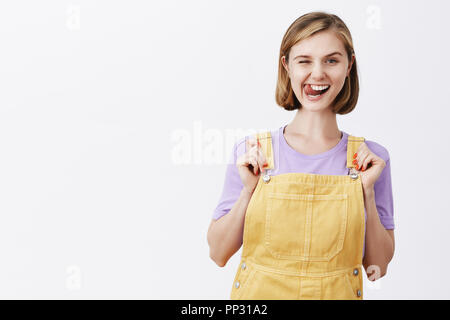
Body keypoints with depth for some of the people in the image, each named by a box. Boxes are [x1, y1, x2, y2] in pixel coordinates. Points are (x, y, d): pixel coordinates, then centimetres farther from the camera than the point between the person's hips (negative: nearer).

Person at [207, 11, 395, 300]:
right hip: (259, 294, 0)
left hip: (336, 293, 1)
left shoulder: (372, 158, -6)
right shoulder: (250, 152, -9)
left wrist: (368, 191, -14)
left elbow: (378, 266, -4)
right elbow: (219, 254, -5)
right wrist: (249, 189, -17)